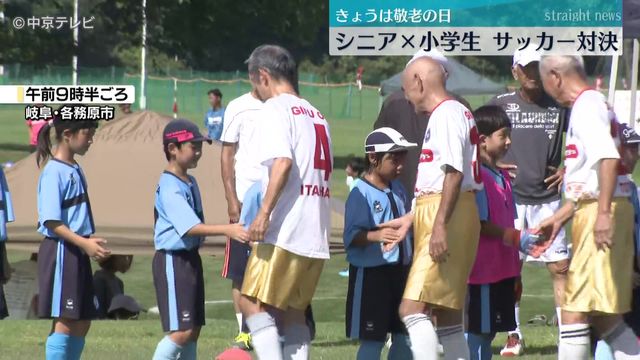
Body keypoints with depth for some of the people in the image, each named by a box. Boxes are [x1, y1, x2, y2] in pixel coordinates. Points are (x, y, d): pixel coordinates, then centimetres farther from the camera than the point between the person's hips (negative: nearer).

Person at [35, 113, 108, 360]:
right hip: (59, 251, -9)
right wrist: (84, 243, -26)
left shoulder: (75, 170, 14)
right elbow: (51, 222, -19)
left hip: (77, 253, 9)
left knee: (82, 321, 10)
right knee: (65, 321, -8)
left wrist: (90, 243, 13)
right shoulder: (54, 172, -14)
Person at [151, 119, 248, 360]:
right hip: (173, 261, -10)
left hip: (191, 258, 10)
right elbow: (190, 228, -29)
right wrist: (226, 230, -37)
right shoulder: (170, 188, -19)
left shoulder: (190, 183, 13)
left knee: (194, 329, 12)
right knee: (182, 331, -13)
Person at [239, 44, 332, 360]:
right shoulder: (316, 115, 20)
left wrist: (264, 212, -24)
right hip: (317, 236, 8)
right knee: (291, 310, 13)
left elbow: (283, 162, -20)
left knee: (252, 303, -7)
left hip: (284, 231, -8)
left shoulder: (275, 109, -5)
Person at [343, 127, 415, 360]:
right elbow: (352, 236, -20)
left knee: (405, 338, 11)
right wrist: (376, 236, -35)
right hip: (371, 272, -8)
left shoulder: (398, 190, 11)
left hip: (400, 269, 8)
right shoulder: (361, 193, -13)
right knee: (372, 340, -4)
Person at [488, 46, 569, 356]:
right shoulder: (501, 104, 1)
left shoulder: (559, 106, 2)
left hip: (547, 199, 0)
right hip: (510, 198, 0)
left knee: (560, 267, -4)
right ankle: (513, 336, 16)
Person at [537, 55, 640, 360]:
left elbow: (608, 157, -25)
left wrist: (604, 213, -29)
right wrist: (559, 218, 30)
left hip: (601, 215, -10)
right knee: (603, 316, 11)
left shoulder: (587, 105, -10)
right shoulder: (593, 104, 21)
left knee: (575, 310, -9)